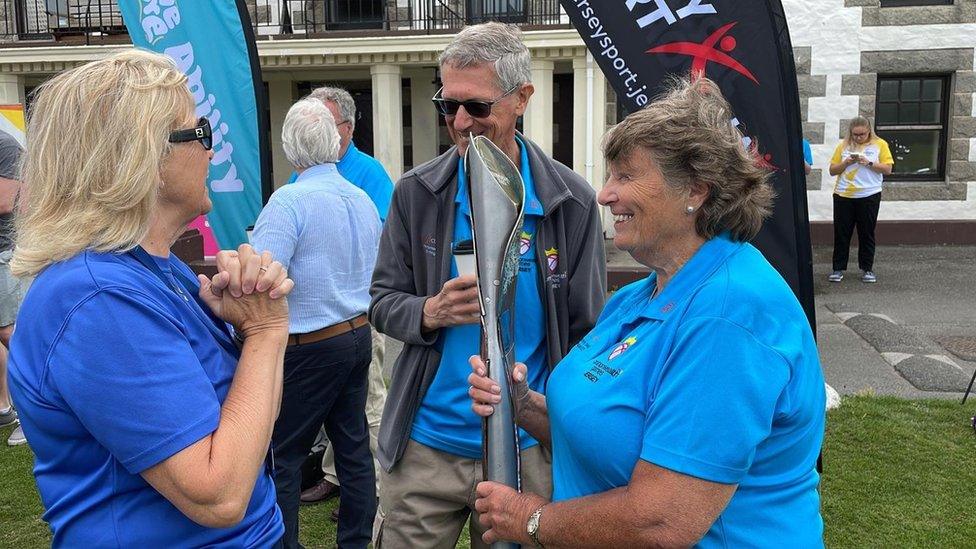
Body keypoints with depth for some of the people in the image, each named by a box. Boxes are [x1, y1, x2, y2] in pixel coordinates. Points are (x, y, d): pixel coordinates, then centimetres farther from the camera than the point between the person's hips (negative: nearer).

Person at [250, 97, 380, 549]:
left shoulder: (289, 200, -17)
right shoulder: (363, 199, 6)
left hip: (309, 347, -7)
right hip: (359, 334, 8)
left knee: (282, 456, 6)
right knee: (354, 446, 15)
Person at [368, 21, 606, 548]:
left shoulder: (572, 202, -6)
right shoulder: (415, 193, -3)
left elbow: (586, 334, 0)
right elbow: (382, 301, 4)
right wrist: (430, 312, -18)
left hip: (528, 449, -1)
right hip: (424, 444, 1)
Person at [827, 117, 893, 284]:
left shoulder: (880, 144, 1)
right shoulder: (843, 145, 5)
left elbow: (888, 169, -3)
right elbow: (832, 170, 5)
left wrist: (869, 163, -16)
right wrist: (846, 163, -12)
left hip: (869, 196, -1)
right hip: (843, 196, 1)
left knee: (866, 234, 6)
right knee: (841, 233, 4)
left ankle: (867, 268, 16)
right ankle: (838, 268, 12)